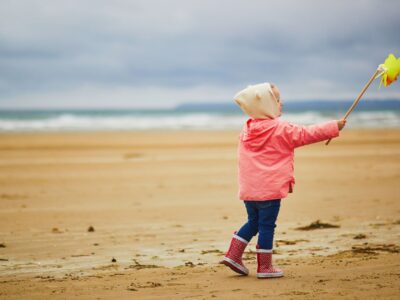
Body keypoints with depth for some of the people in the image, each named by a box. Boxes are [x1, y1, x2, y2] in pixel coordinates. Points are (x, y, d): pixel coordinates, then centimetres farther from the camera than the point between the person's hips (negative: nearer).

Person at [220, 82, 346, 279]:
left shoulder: (247, 130, 9)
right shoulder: (281, 130, -11)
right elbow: (307, 134, -5)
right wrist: (334, 127, 4)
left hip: (248, 188, 7)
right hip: (270, 188, -7)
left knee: (253, 222, 20)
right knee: (266, 225, 0)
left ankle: (233, 255, 16)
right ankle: (264, 266, 4)